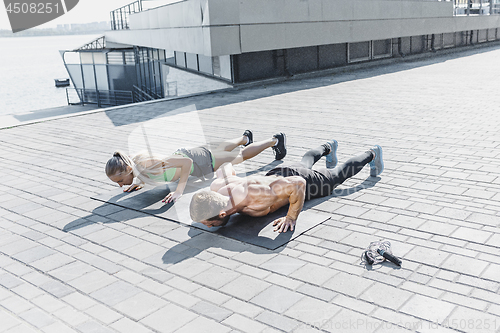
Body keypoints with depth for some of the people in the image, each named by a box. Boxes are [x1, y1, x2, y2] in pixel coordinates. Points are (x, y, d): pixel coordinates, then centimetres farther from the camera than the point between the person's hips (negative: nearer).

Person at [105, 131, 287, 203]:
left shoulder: (149, 165, -42)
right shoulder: (130, 162, -19)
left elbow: (187, 162, -41)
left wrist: (179, 191, -44)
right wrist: (138, 181, -11)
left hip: (199, 162, -6)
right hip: (183, 153, 7)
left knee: (241, 155, 18)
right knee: (219, 149, 37)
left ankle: (275, 140, 42)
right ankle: (245, 138, 66)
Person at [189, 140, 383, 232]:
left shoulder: (256, 197, -51)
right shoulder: (217, 187, -30)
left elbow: (298, 184, -47)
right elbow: (226, 167, -7)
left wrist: (291, 218, -40)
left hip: (304, 182, -5)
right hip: (276, 174, 6)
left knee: (340, 174, 25)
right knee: (305, 162, 39)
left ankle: (372, 154, 53)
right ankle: (328, 148, 71)